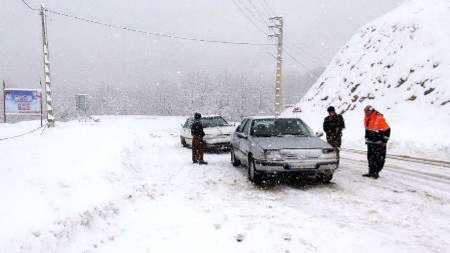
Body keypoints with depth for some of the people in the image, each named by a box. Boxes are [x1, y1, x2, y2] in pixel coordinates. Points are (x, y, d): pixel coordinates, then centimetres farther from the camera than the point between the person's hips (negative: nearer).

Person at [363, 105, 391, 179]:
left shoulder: (379, 118, -17)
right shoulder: (367, 119, 7)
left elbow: (387, 130, -13)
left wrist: (384, 141, -11)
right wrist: (367, 139, 21)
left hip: (379, 143, -8)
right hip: (370, 142, 8)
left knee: (379, 158, -6)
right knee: (370, 158, 9)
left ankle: (376, 172, -2)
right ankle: (371, 172, 16)